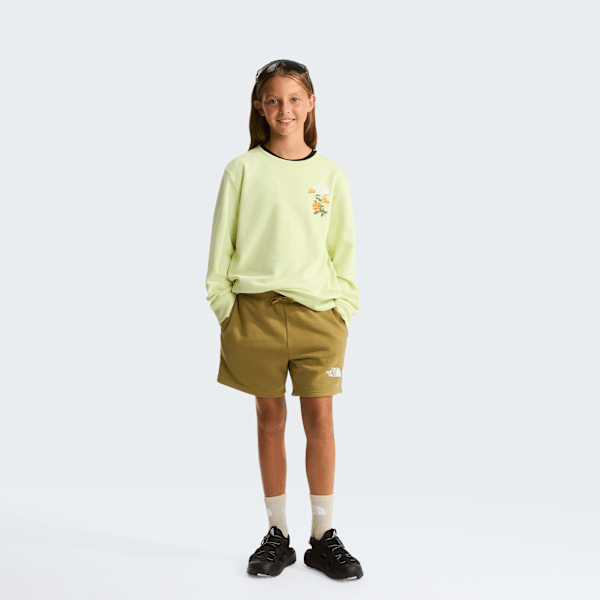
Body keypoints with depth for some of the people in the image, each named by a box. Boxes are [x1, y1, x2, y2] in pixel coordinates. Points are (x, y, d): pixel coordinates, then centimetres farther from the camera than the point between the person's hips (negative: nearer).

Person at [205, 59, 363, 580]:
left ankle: (324, 536, 12)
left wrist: (344, 309, 4)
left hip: (317, 312, 1)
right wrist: (224, 305, 0)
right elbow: (222, 244, 5)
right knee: (270, 418, 7)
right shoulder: (243, 170, 3)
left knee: (320, 417, -2)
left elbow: (345, 249, 11)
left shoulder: (331, 176, 7)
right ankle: (277, 534, 19)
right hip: (256, 308, 0)